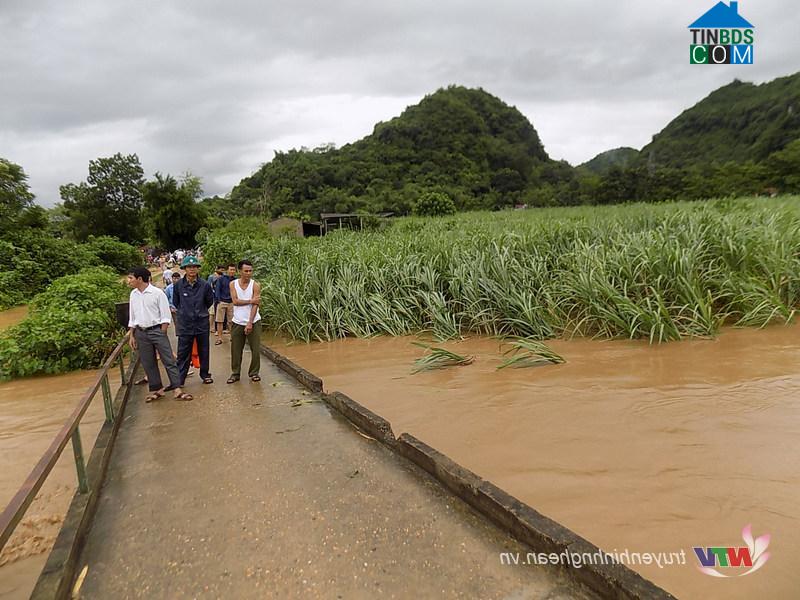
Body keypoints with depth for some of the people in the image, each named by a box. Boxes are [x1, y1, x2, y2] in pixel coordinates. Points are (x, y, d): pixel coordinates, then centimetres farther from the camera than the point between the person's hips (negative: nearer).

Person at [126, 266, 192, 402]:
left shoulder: (157, 293, -10)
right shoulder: (133, 294, 7)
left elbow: (165, 316, -8)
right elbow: (132, 317, 14)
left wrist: (162, 334, -11)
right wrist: (131, 336, 12)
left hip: (157, 330, -5)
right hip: (141, 333, 5)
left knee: (169, 360, -5)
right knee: (148, 363, 9)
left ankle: (177, 389, -4)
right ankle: (156, 389, 20)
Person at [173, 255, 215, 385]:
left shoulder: (204, 285, -7)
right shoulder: (179, 285, -6)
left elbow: (210, 301, 9)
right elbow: (175, 302, 10)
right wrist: (184, 312, 13)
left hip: (202, 323, 1)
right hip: (185, 324, 0)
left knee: (203, 351, 12)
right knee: (183, 353, 2)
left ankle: (205, 374, 26)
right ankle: (179, 379, 9)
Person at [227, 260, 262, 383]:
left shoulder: (255, 285, -6)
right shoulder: (233, 284, 1)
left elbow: (255, 305, -12)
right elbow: (235, 301, -10)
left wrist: (249, 323, -18)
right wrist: (251, 300, -15)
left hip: (253, 322, -1)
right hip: (237, 322, 1)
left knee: (256, 349, 2)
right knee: (236, 350, 7)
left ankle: (254, 373, 18)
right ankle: (235, 373, 19)